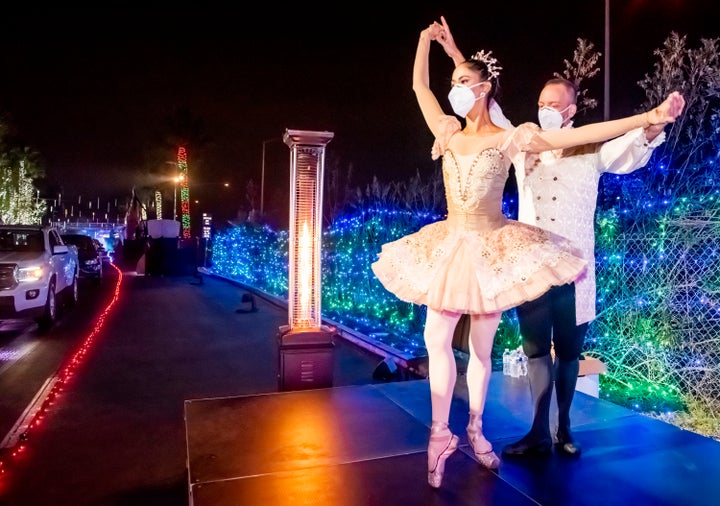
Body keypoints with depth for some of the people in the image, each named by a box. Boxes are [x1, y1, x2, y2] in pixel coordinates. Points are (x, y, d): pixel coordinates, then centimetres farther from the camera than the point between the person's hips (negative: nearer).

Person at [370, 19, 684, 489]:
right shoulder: (448, 134, 5)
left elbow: (582, 134, -12)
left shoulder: (508, 139, -6)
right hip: (449, 248, 3)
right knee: (437, 341, -3)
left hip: (492, 250, -3)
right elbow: (420, 86, 16)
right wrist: (426, 40, 15)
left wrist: (648, 118, -19)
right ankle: (441, 435, 10)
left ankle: (475, 430, 27)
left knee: (481, 347, 8)